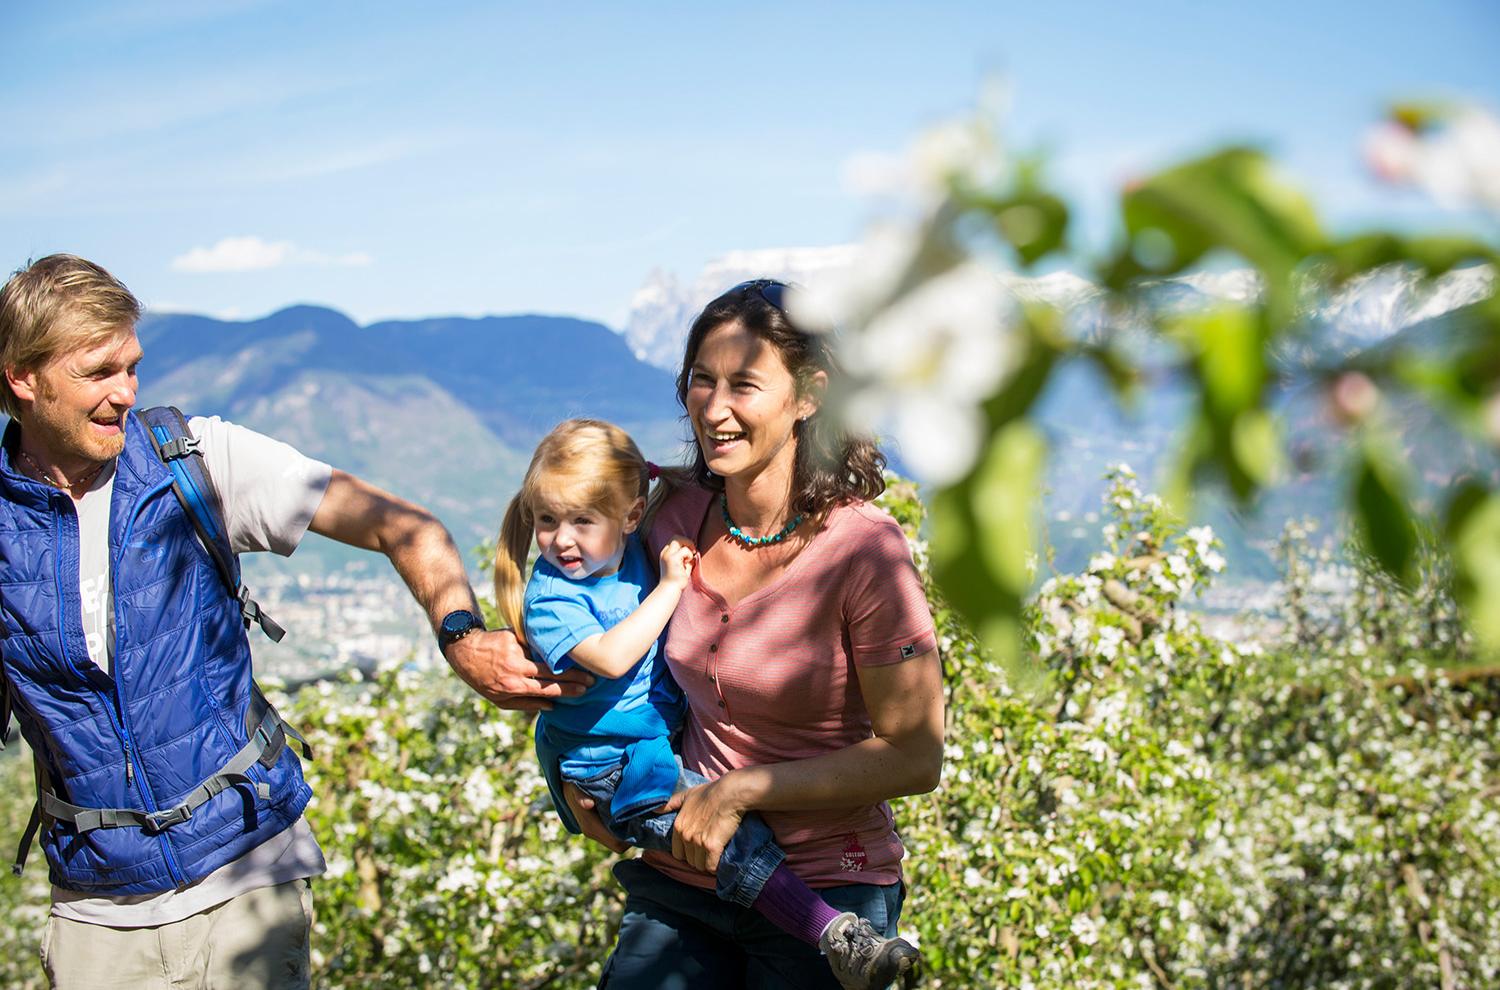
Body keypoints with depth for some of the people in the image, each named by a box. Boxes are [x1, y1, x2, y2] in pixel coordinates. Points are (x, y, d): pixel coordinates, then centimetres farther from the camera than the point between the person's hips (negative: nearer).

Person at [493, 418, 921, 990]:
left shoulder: (639, 550, 1)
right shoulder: (548, 596, -17)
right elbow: (611, 657, -33)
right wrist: (670, 585, -26)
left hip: (675, 735, 8)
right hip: (618, 769, -8)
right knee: (729, 835, -24)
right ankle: (837, 937, -32)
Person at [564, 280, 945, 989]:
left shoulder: (864, 550, -18)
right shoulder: (680, 517, -3)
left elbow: (913, 758, -15)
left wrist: (738, 793, -16)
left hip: (822, 894, -4)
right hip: (680, 878, 4)